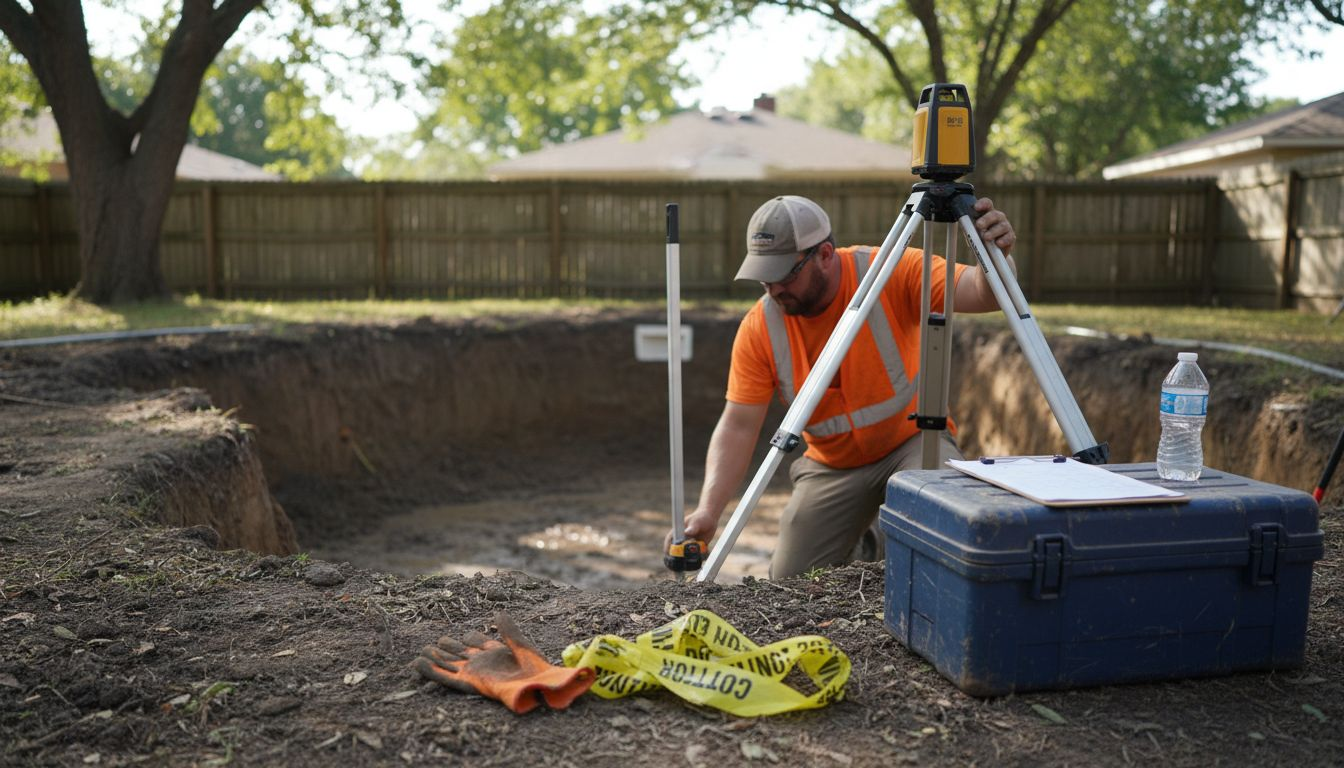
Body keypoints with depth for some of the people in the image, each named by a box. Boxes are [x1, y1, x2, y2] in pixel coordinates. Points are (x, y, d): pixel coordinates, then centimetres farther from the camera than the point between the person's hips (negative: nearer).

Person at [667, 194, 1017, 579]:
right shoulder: (758, 328, -14)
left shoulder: (893, 272, -19)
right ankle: (856, 547, 30)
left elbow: (982, 293, -26)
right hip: (831, 466, 3)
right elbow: (738, 426, -14)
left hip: (914, 439, -3)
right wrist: (709, 510, -26)